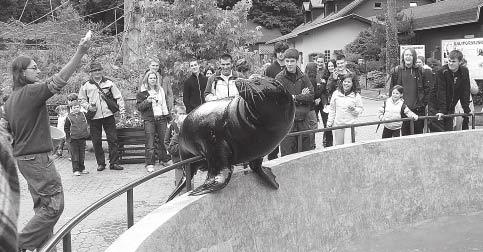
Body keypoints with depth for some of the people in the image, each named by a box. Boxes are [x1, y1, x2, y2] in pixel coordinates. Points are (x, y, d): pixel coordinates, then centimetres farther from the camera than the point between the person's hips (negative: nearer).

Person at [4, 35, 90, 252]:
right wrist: (79, 54, -30)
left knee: (42, 206, 17)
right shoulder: (32, 92, -15)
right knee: (53, 206, -4)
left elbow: (7, 132, 18)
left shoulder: (10, 100, 12)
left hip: (22, 158, 10)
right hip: (37, 158, -10)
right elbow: (59, 81, -27)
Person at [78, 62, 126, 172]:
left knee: (113, 139, -1)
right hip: (94, 117, 0)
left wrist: (122, 110, 3)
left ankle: (114, 162, 5)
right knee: (96, 141, 3)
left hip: (108, 114, 0)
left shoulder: (109, 83, 7)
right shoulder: (86, 86, 6)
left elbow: (118, 97, 9)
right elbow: (82, 99, 16)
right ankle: (100, 163, 14)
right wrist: (88, 106, -3)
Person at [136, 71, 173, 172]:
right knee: (150, 142, -7)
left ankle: (164, 160, 20)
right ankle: (150, 164, -5)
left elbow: (166, 102, 28)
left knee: (163, 140, 5)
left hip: (162, 118, 4)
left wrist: (168, 108, 15)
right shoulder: (142, 93, 2)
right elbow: (138, 107, -3)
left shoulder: (161, 90, 16)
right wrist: (147, 101, -17)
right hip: (149, 119, -4)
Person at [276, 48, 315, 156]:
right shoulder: (279, 78, -2)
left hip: (303, 121, 4)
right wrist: (302, 97, -10)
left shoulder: (303, 77, 9)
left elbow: (311, 95, 0)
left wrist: (295, 98, -11)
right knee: (287, 155, -1)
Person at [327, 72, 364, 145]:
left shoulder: (356, 95, 0)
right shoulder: (336, 93, 5)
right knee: (337, 145, 9)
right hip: (337, 124, 2)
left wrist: (354, 109, -17)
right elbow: (332, 109, 11)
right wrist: (330, 122, 8)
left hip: (350, 125, -2)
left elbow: (360, 110, 4)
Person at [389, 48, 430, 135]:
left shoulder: (420, 71, 4)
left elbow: (427, 88, 7)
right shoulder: (396, 71, 4)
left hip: (418, 109, 0)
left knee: (418, 133, 4)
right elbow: (392, 89, 7)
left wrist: (424, 103, 1)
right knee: (405, 134, 3)